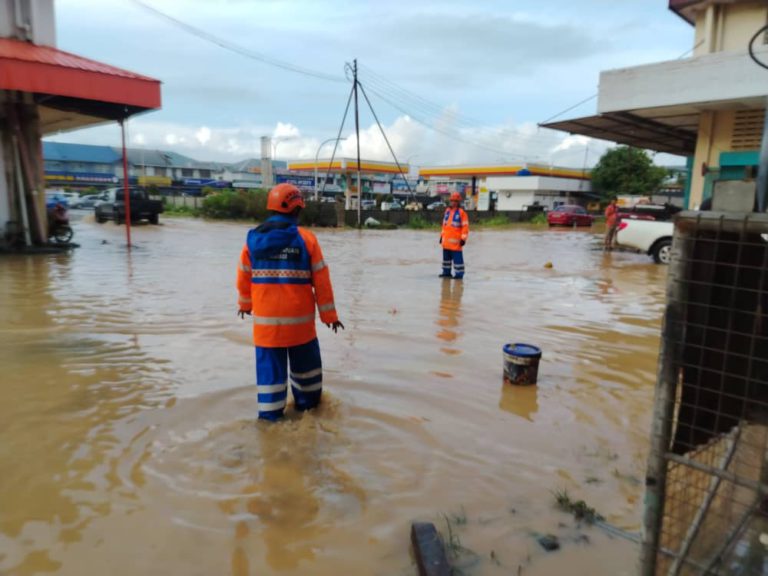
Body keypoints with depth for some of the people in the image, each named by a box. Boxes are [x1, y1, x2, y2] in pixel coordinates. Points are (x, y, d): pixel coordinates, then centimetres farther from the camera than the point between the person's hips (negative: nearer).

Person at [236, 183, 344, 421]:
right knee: (305, 365, 19)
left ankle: (270, 416, 13)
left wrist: (245, 304, 28)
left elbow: (244, 278, 10)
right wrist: (329, 314, 3)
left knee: (270, 368, 9)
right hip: (299, 319, -1)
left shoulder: (253, 239, 0)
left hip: (266, 320, 1)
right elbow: (321, 281, -6)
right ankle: (308, 405, 35)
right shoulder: (306, 238, -8)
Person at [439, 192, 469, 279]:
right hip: (446, 240, 7)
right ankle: (446, 272, 25)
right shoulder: (447, 211, 14)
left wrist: (463, 238, -15)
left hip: (455, 240, -7)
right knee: (446, 256, 14)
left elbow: (465, 226, -10)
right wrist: (442, 235, 19)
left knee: (457, 258, -5)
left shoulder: (461, 212, -8)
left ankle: (459, 274, 2)